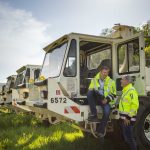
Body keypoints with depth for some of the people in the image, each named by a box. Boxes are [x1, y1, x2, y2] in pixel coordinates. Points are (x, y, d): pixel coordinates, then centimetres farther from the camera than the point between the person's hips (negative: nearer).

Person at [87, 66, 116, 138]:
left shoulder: (111, 82, 4)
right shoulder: (94, 79, 6)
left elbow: (113, 94, 8)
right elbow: (90, 89, 10)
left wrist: (107, 99, -10)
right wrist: (94, 91, -14)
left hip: (105, 100, -1)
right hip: (96, 98, 2)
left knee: (106, 112, -29)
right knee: (89, 93, -29)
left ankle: (101, 131, -10)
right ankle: (94, 115, -29)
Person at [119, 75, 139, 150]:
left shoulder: (131, 91, -16)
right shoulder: (125, 90, 16)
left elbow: (135, 105, -24)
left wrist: (128, 117, -23)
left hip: (128, 118, -10)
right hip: (124, 118, 10)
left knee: (129, 137, -3)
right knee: (126, 137, 19)